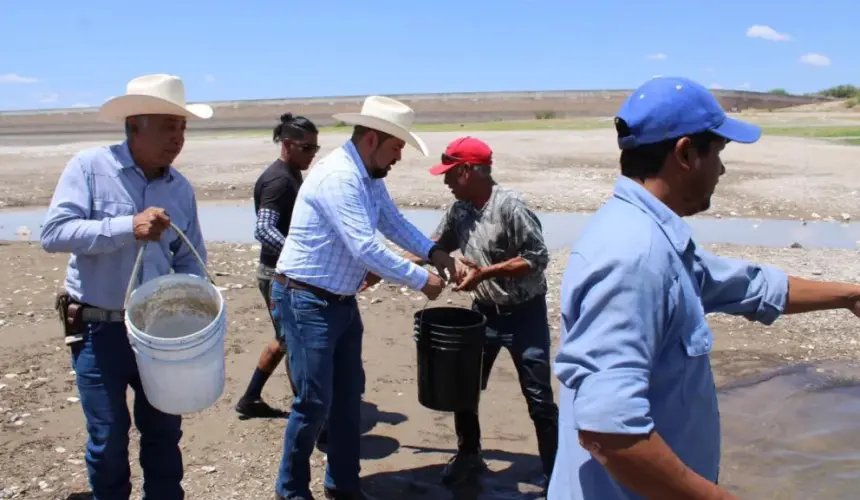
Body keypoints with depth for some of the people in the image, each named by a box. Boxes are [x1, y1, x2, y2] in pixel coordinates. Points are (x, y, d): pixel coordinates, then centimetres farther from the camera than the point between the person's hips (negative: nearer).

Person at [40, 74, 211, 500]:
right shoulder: (89, 167, -11)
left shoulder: (181, 188, 3)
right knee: (108, 441, 7)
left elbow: (190, 260, 9)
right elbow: (53, 234, -21)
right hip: (100, 330, -4)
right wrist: (128, 227, -30)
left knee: (164, 431, 15)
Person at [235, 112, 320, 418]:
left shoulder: (292, 175, 11)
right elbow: (263, 230, -32)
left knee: (287, 339, 19)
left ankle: (250, 399, 30)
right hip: (279, 275, -10)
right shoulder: (278, 180, -19)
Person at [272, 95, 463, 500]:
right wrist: (421, 280, -20)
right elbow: (366, 249, -29)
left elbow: (394, 222, 14)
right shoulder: (338, 176, -25)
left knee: (348, 395, 15)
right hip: (307, 301, -10)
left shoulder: (370, 177, 6)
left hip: (341, 300, 10)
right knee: (315, 401, -1)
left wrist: (435, 254, -1)